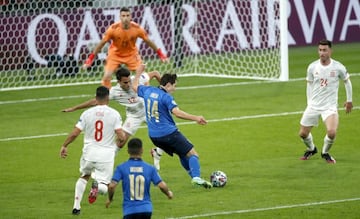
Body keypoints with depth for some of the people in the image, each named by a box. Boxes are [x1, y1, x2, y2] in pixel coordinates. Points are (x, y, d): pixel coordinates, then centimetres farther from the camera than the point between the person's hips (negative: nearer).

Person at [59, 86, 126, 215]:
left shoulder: (87, 113, 0)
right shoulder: (114, 114, -5)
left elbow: (75, 133, -2)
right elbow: (121, 136, -11)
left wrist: (64, 146, 12)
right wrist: (119, 144, 12)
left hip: (89, 153, 2)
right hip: (106, 154, -2)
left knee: (84, 176, 30)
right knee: (104, 187, 9)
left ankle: (76, 206, 23)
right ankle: (98, 185, -28)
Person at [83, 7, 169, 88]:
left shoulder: (137, 28, -22)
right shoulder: (113, 28, -26)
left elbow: (148, 41, -6)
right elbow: (101, 43, -16)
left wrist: (160, 54, -3)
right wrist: (90, 59, -16)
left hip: (131, 54, 1)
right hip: (115, 54, -1)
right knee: (106, 76, -14)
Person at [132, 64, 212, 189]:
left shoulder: (147, 91, 7)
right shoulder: (166, 97, -14)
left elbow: (135, 86, 28)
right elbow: (176, 112, -29)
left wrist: (139, 73, 43)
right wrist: (195, 118, -31)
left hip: (153, 136, 8)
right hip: (169, 133, -8)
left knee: (182, 154, 21)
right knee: (192, 154, -5)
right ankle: (196, 177, -25)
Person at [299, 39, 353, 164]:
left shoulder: (338, 67, -10)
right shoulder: (312, 67, -4)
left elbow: (347, 82, 9)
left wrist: (349, 100, 14)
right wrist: (309, 102, 11)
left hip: (330, 106, -3)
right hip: (313, 106, 3)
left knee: (331, 132, -24)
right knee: (303, 133, 4)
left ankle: (325, 153, 8)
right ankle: (311, 149, 38)